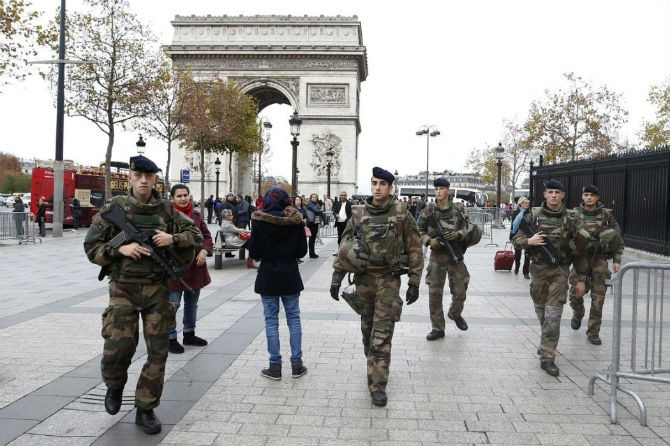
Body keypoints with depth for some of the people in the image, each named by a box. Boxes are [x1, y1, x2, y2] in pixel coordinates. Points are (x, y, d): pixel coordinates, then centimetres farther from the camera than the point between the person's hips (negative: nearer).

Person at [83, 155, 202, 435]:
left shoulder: (166, 209, 4)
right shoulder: (114, 208, -2)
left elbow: (196, 235, 9)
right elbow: (91, 247, 0)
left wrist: (173, 238, -10)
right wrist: (121, 249, -17)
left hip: (157, 288, 2)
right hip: (123, 289, -2)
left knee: (158, 351, 2)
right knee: (117, 349, -5)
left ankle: (146, 409, 19)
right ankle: (115, 387, 30)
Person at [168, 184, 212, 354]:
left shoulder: (196, 215, 8)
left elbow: (207, 236, 11)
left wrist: (204, 251, -6)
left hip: (195, 267, 6)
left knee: (192, 303, 19)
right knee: (173, 305, -1)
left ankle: (189, 334, 35)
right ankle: (171, 338, 13)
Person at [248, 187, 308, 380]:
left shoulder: (259, 221, -10)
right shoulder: (295, 220, -5)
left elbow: (253, 252, -10)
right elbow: (302, 250, -1)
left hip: (268, 275, -2)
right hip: (290, 274, 2)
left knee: (271, 320, 5)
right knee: (294, 318, 11)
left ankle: (275, 367, 8)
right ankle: (296, 364, 14)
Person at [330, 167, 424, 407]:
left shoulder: (401, 213, -5)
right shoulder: (358, 213, 1)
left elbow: (414, 249, -3)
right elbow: (344, 248, 6)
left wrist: (414, 283, -6)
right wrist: (336, 278, 2)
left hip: (389, 279, -3)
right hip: (363, 278, 3)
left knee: (382, 333, -5)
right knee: (367, 327, 16)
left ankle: (378, 385, 1)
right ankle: (374, 366, 38)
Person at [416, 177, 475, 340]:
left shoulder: (458, 209, 1)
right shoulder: (429, 210, 0)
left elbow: (469, 228, 4)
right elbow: (418, 231, 3)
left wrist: (458, 234, -16)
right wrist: (429, 241, -14)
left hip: (456, 255, 1)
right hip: (437, 255, -1)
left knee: (460, 291, 8)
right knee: (434, 293, 1)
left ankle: (455, 314, 40)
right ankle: (437, 328, 12)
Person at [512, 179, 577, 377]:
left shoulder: (570, 218, 0)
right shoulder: (533, 215, 0)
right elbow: (517, 239, 2)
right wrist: (529, 241, -18)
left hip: (560, 271, -1)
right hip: (538, 269, 2)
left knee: (553, 315, -7)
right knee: (541, 311, 15)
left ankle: (547, 358, -5)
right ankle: (547, 343, 40)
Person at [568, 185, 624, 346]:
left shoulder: (606, 214, 1)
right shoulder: (575, 215, -4)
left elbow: (617, 238, 7)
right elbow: (570, 240, -7)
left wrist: (617, 260, -1)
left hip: (600, 258, 1)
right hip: (581, 258, -1)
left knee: (598, 297, -2)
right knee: (575, 293, -3)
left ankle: (593, 331, 11)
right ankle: (578, 314, 31)